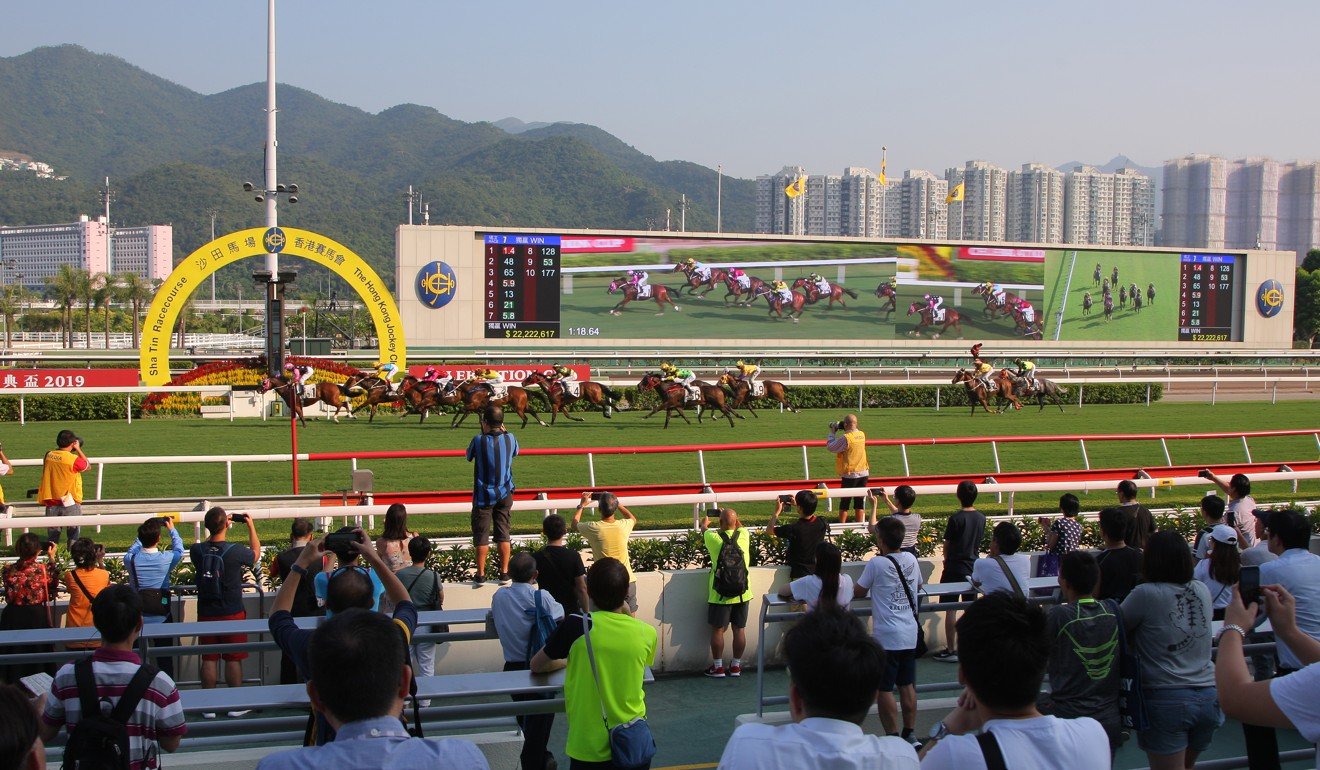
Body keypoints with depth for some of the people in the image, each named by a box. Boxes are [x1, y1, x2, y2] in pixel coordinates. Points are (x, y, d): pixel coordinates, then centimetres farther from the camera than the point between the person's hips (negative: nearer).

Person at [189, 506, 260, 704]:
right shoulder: (236, 551, -15)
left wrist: (216, 528, 21)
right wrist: (251, 526, 16)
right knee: (234, 659, 6)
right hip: (232, 613, -3)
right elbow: (255, 552, 7)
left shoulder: (197, 550, -8)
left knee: (209, 659, 9)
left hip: (206, 613, 3)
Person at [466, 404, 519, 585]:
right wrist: (504, 432, 16)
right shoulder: (510, 439, -6)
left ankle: (480, 574, 9)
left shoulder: (479, 440, -17)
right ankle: (504, 574, 11)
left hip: (484, 496, -3)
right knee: (503, 534, 9)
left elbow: (469, 456, 3)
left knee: (481, 535, 5)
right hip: (504, 494, 3)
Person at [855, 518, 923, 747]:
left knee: (883, 689, 1)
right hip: (910, 634, 6)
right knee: (907, 685, 13)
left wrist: (872, 587, 20)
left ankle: (892, 737, 1)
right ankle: (909, 734, 19)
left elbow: (858, 593, -1)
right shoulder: (911, 560, 3)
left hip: (886, 637, -6)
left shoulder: (877, 564, -12)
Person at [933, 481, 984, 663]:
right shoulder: (981, 518, 1)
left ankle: (950, 651, 0)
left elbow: (947, 544, -6)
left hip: (954, 568, -6)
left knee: (950, 609, -1)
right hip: (973, 567, 6)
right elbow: (979, 541, 11)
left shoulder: (956, 518, -15)